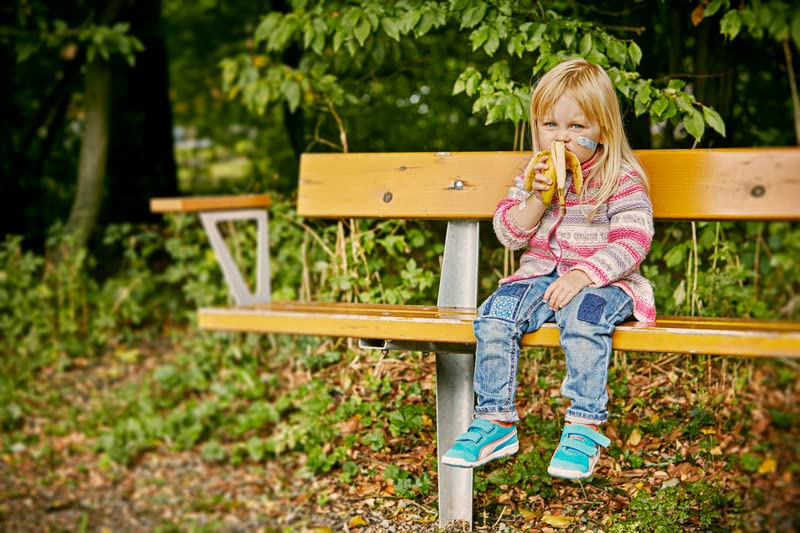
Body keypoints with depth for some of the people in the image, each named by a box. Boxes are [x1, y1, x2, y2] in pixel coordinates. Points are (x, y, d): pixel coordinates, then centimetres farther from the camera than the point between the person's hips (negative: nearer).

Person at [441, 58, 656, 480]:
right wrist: (537, 198, -14)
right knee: (494, 315, -21)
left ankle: (585, 427, -26)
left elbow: (631, 242, -14)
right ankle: (496, 421, -12)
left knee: (582, 318, -37)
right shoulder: (534, 173, 10)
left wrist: (582, 275, -26)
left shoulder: (621, 180, -5)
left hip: (602, 282, -4)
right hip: (540, 276, 5)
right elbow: (508, 233, 5)